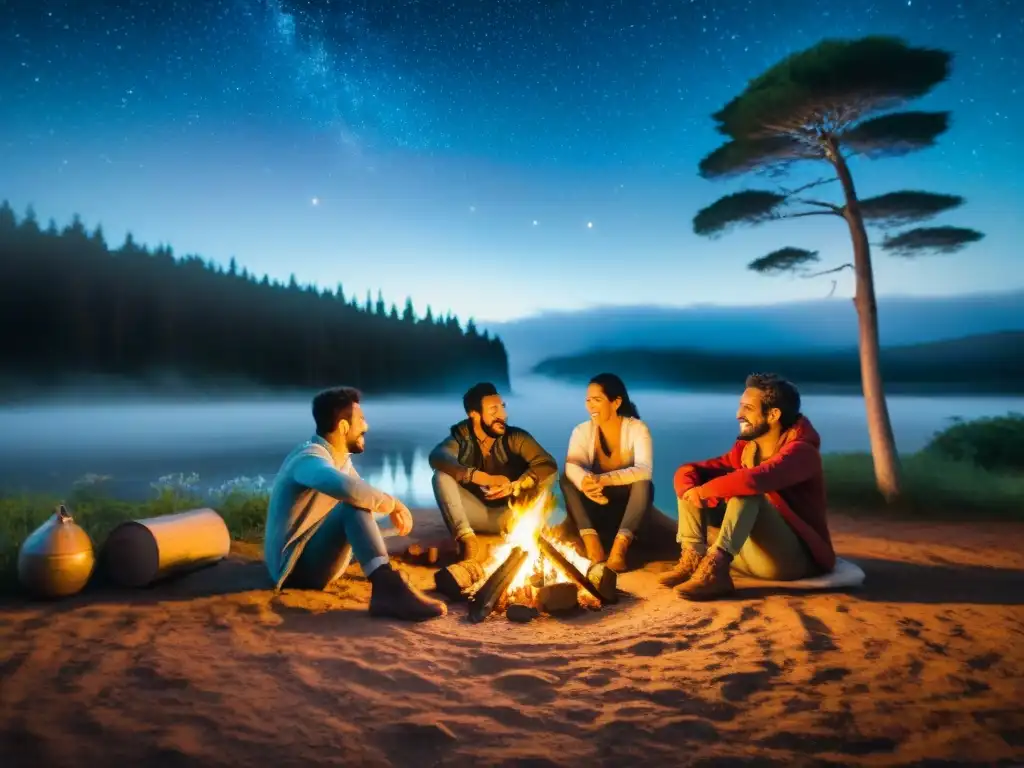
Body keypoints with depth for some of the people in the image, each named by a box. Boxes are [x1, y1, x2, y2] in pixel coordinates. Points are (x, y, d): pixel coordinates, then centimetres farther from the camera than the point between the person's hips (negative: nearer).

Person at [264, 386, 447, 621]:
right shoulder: (310, 458, -22)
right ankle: (388, 588, -46)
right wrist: (394, 504, -29)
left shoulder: (340, 459, 7)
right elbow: (348, 489, -43)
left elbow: (364, 495, 18)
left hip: (316, 557, 10)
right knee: (354, 504, -30)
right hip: (294, 565, -10)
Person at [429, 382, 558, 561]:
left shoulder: (515, 437, -8)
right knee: (441, 477, -24)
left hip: (509, 515, 0)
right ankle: (466, 538, -36)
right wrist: (487, 479, -40)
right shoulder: (462, 435, -8)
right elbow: (437, 458, -30)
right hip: (476, 515, 0)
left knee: (545, 476, -21)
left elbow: (548, 464, -21)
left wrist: (515, 486, -39)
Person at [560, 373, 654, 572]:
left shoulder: (637, 428, -12)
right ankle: (592, 544, -36)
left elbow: (644, 470, -29)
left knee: (644, 484, -32)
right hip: (596, 505, 2)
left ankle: (619, 548, -40)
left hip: (628, 504, -2)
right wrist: (585, 482, -47)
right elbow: (571, 466, -22)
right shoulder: (582, 431, -5)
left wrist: (605, 480, -44)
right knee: (567, 480, -23)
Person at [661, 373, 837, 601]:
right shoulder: (745, 450, 5)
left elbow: (754, 480, -37)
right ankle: (694, 560, -18)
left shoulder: (800, 451, -16)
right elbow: (687, 470, 3)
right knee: (693, 483, 0)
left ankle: (714, 569, -40)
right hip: (757, 553, 7)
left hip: (795, 557, -7)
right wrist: (690, 489, -21)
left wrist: (704, 491, -22)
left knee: (747, 489, -30)